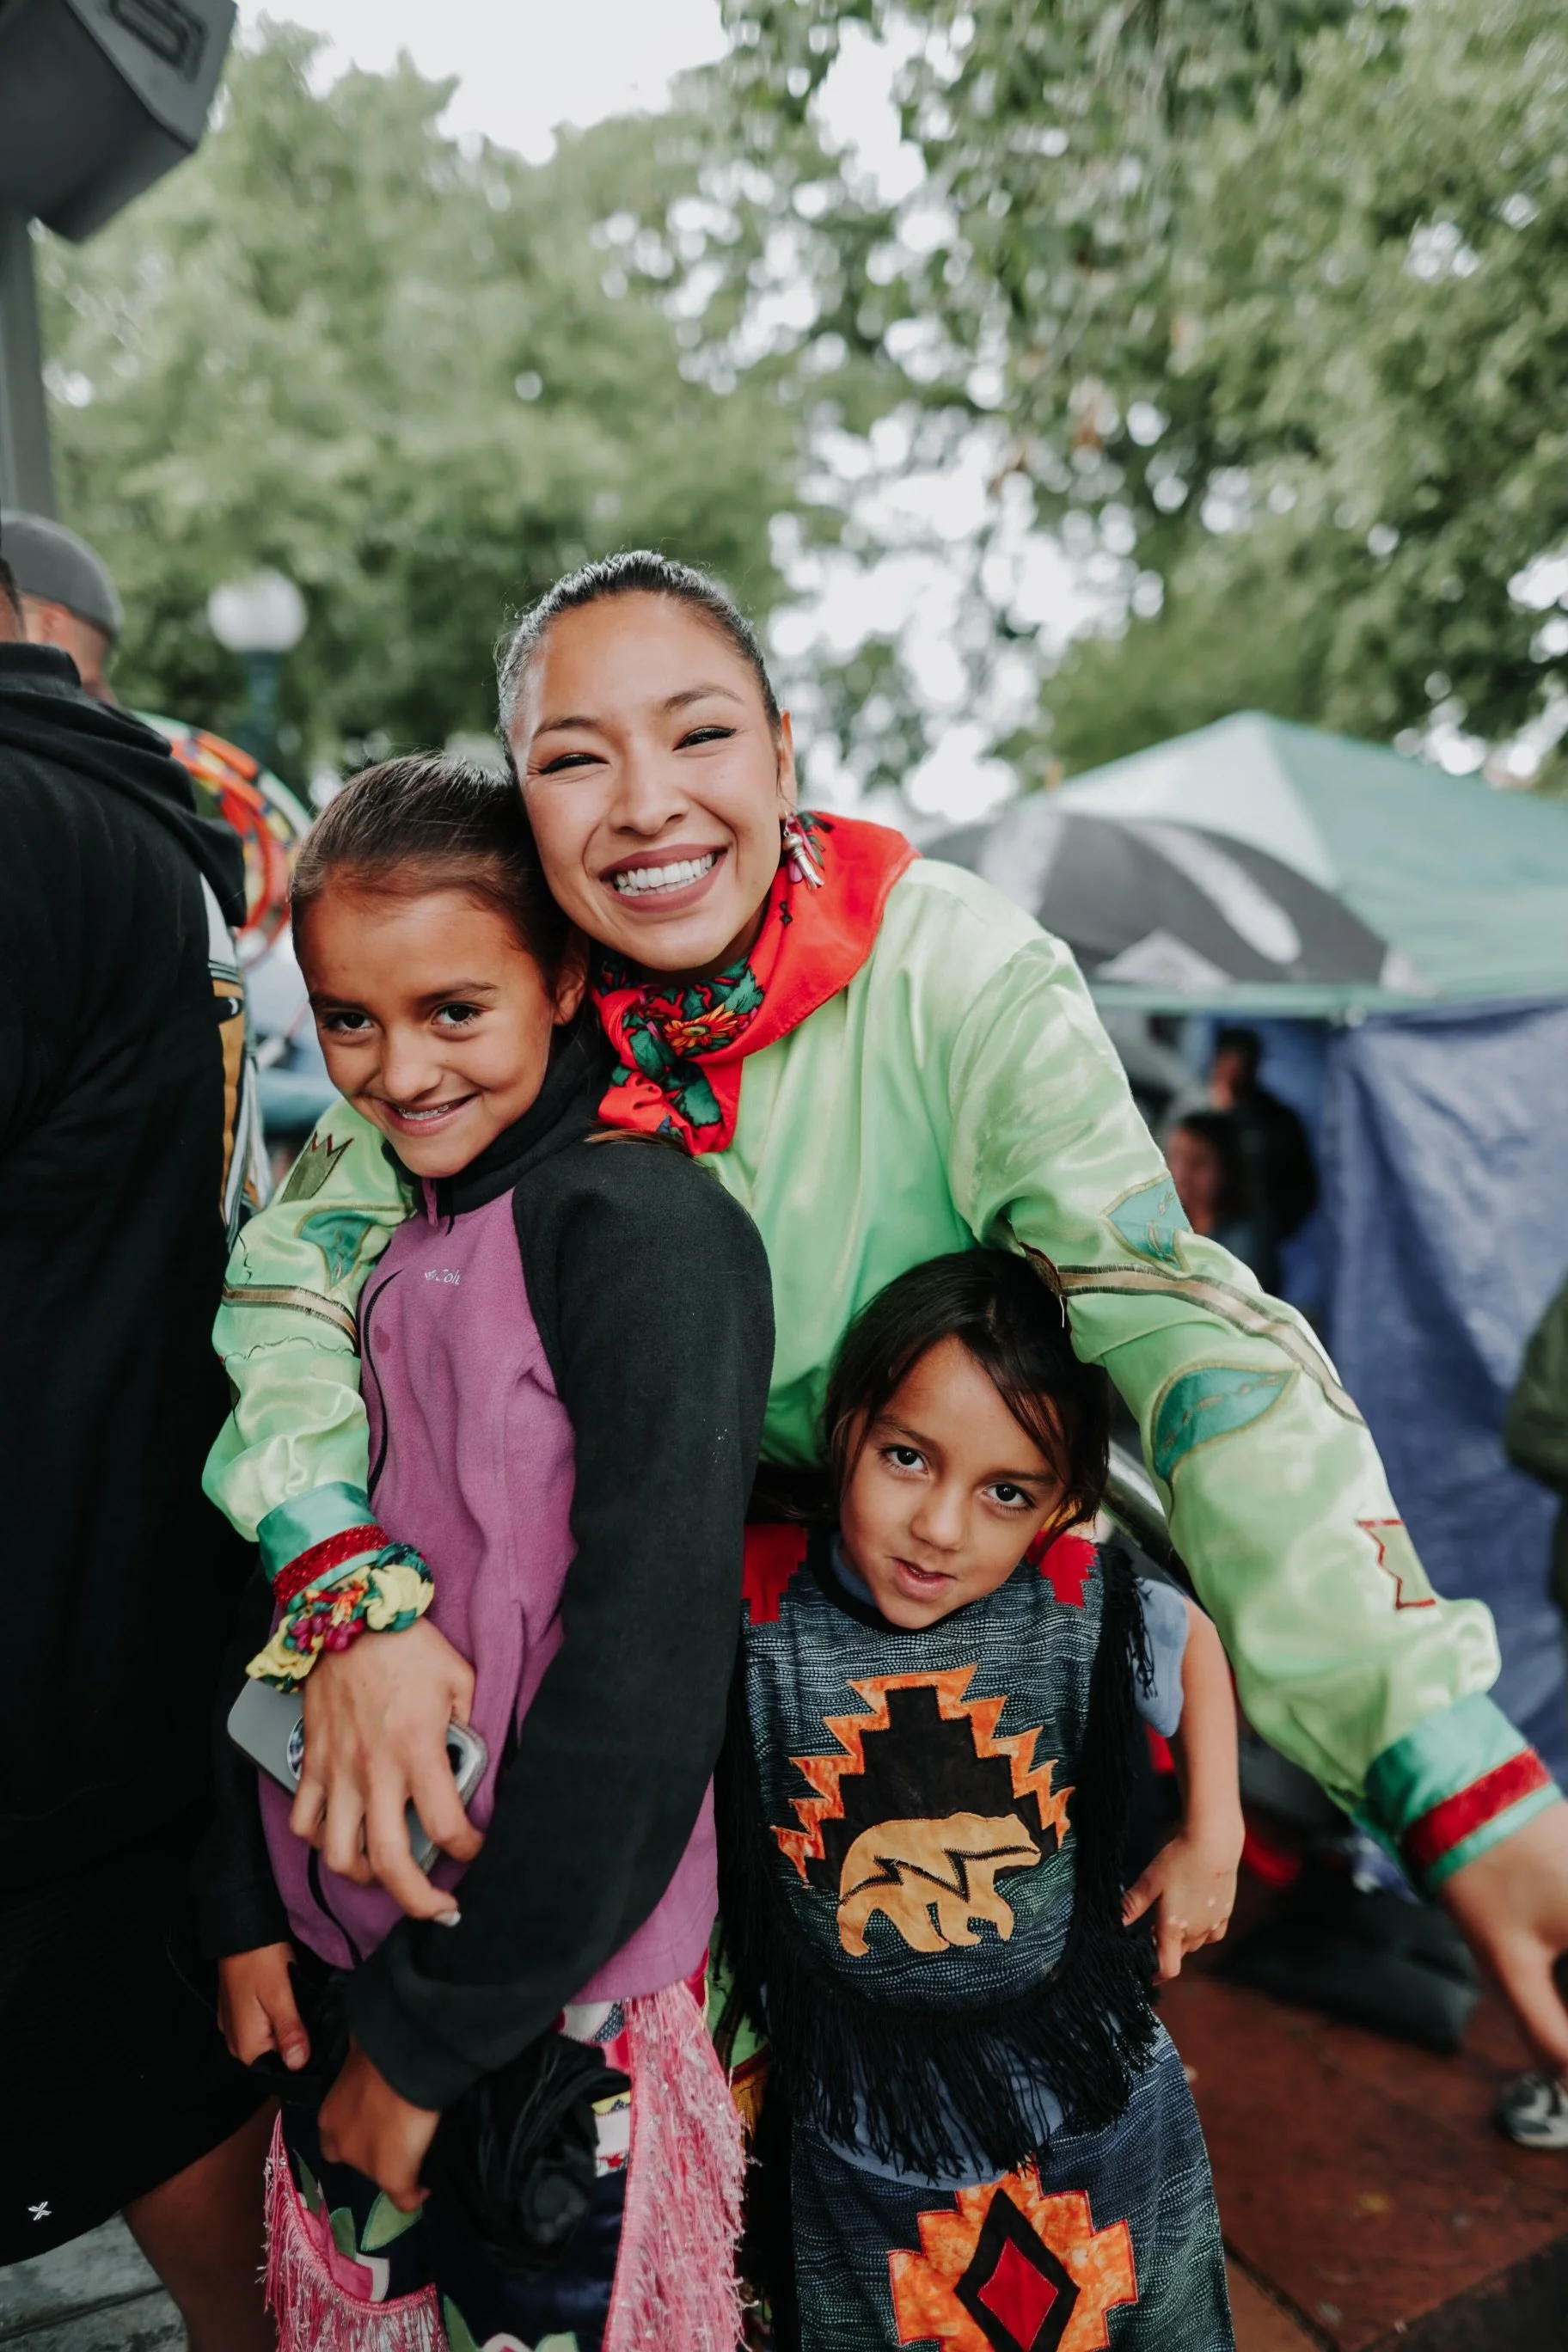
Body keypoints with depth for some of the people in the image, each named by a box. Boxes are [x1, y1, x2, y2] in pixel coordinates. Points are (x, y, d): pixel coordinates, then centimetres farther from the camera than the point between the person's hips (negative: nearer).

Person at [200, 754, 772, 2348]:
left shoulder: (644, 1225, -18)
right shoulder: (360, 1239, 4)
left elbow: (643, 1671, -21)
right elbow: (290, 1598, 10)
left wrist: (434, 2031, -14)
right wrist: (245, 1907, 5)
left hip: (556, 2005, -6)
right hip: (339, 1948, 6)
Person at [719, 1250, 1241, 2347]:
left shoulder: (1087, 1607, -15)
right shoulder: (750, 1611, -20)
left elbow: (1197, 1639, 7)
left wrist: (1213, 1842, 7)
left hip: (1105, 2128, 2)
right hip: (868, 2167, -1)